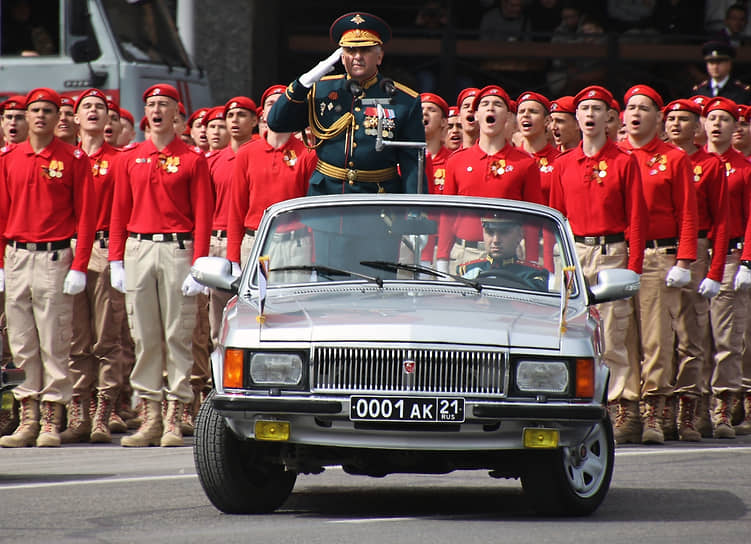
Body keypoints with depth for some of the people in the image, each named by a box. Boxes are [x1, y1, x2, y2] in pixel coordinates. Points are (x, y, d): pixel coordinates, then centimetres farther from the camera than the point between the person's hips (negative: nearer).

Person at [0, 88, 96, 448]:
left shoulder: (74, 160, 0)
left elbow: (85, 215, -2)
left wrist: (79, 266, -8)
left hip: (55, 257, -4)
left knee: (54, 343, -3)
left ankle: (52, 421, 0)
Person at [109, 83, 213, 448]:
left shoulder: (193, 159, 1)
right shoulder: (129, 159, 12)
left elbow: (202, 216, -2)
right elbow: (119, 212, 12)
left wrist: (198, 265, -9)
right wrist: (116, 260, 5)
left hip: (177, 248, -3)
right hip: (138, 250, 3)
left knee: (178, 335, -3)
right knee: (144, 336, 3)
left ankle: (175, 419, -1)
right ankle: (150, 417, 7)